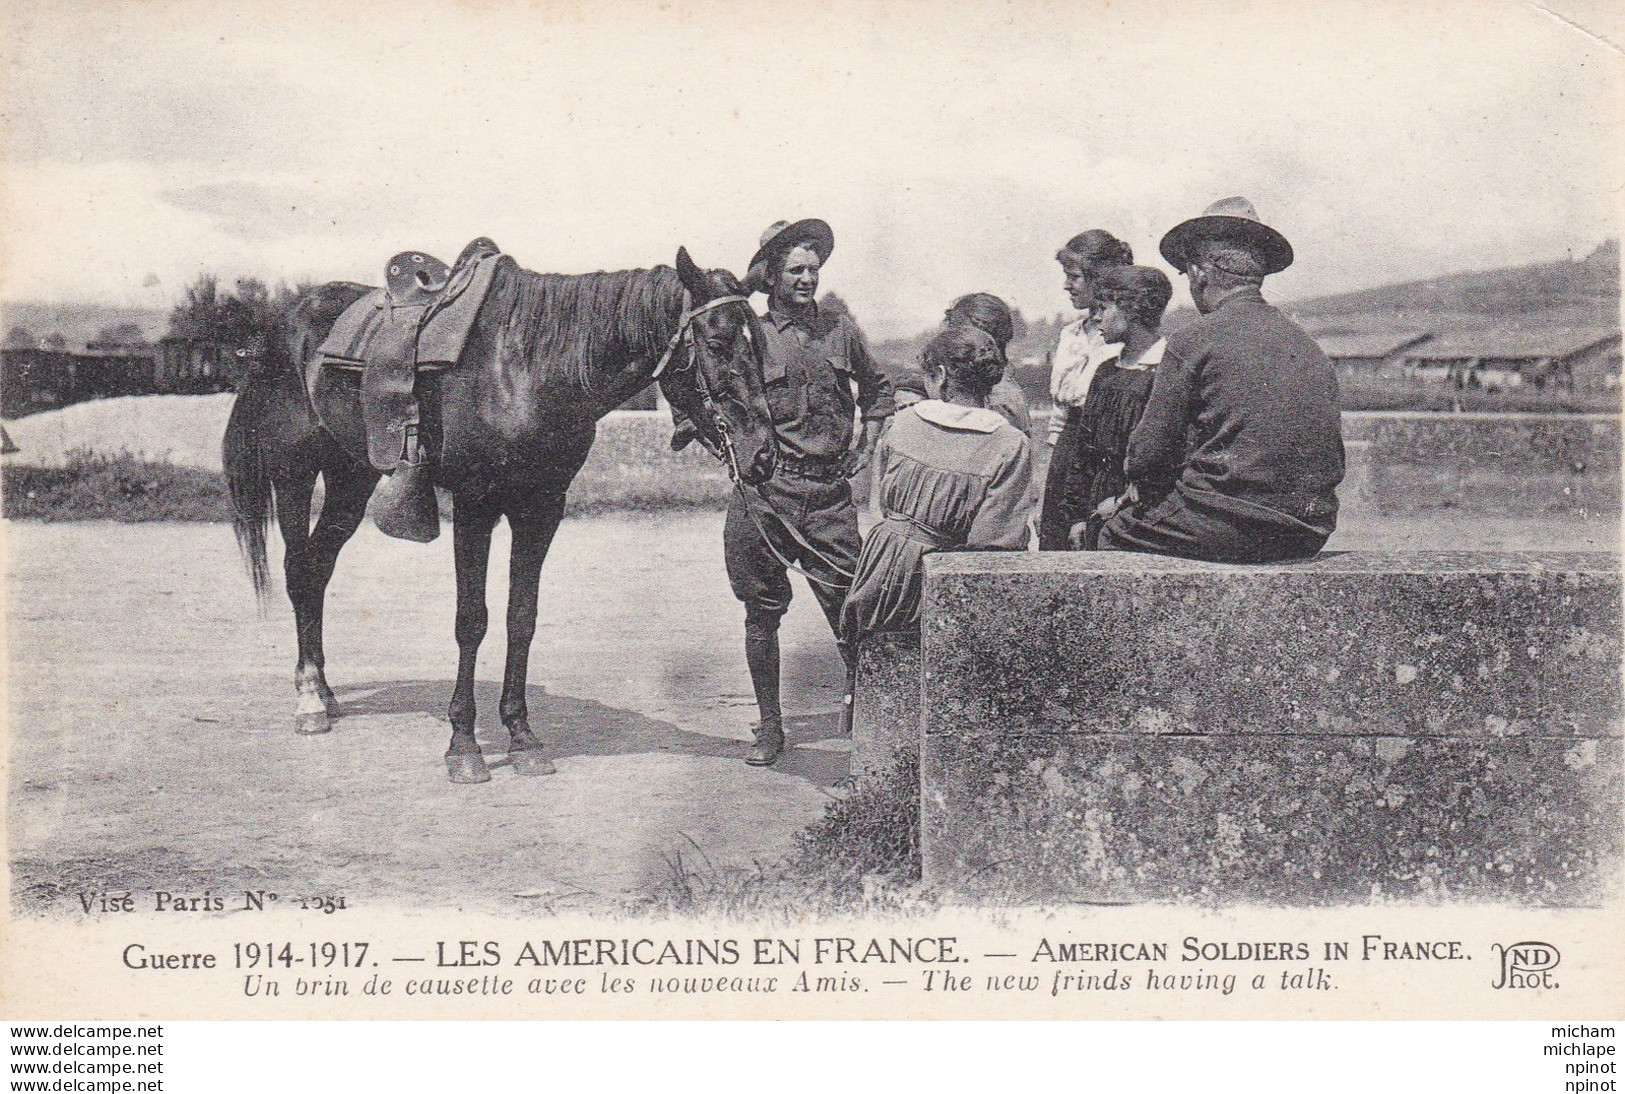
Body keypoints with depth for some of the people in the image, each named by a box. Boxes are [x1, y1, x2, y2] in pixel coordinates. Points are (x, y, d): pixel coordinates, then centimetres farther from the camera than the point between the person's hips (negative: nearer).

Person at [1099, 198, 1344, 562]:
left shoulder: (1191, 343, -8)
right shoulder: (1309, 346, 10)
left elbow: (1147, 455, -8)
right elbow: (1333, 460, 14)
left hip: (1227, 531, -7)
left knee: (1116, 532, 13)